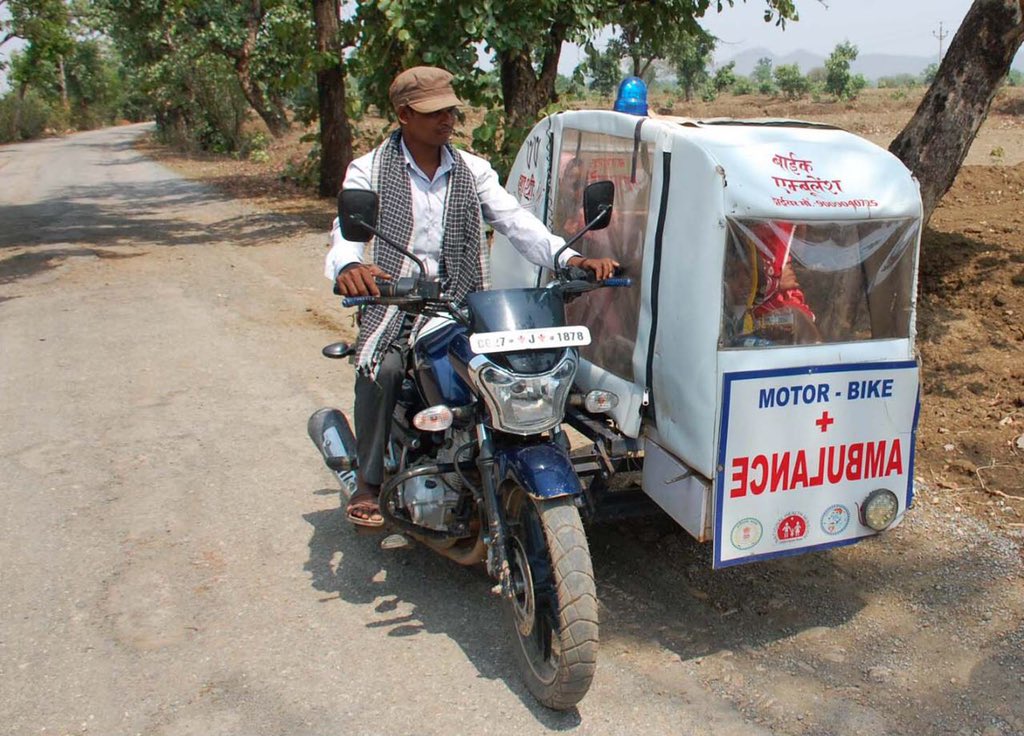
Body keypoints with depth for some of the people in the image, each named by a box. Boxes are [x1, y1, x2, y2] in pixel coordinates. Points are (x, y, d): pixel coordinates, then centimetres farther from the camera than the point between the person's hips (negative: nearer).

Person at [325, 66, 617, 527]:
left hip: (459, 300, 2)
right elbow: (348, 229, -11)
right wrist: (348, 267, -37)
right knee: (381, 368, -31)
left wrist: (568, 257, -18)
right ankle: (367, 482, -11)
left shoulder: (472, 170, 12)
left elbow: (514, 220, 1)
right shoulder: (369, 170, 4)